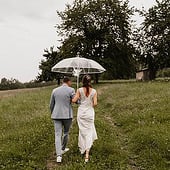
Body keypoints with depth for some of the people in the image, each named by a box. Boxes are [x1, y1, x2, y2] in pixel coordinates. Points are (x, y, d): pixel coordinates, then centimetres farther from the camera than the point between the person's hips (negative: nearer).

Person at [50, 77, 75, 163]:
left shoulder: (55, 90, 4)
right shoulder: (71, 90, -8)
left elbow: (51, 105, 10)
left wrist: (52, 114, 24)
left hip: (57, 115, 2)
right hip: (67, 115, -2)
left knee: (58, 135, 0)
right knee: (66, 132, 21)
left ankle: (59, 155, -12)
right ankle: (63, 149, 39)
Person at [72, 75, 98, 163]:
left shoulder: (80, 90, -9)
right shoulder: (94, 91, -7)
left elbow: (74, 100, -12)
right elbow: (95, 103, -10)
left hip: (81, 112, 1)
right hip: (90, 113, 0)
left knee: (82, 130, 17)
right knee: (89, 131, 7)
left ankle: (82, 149, 31)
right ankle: (87, 152, -2)